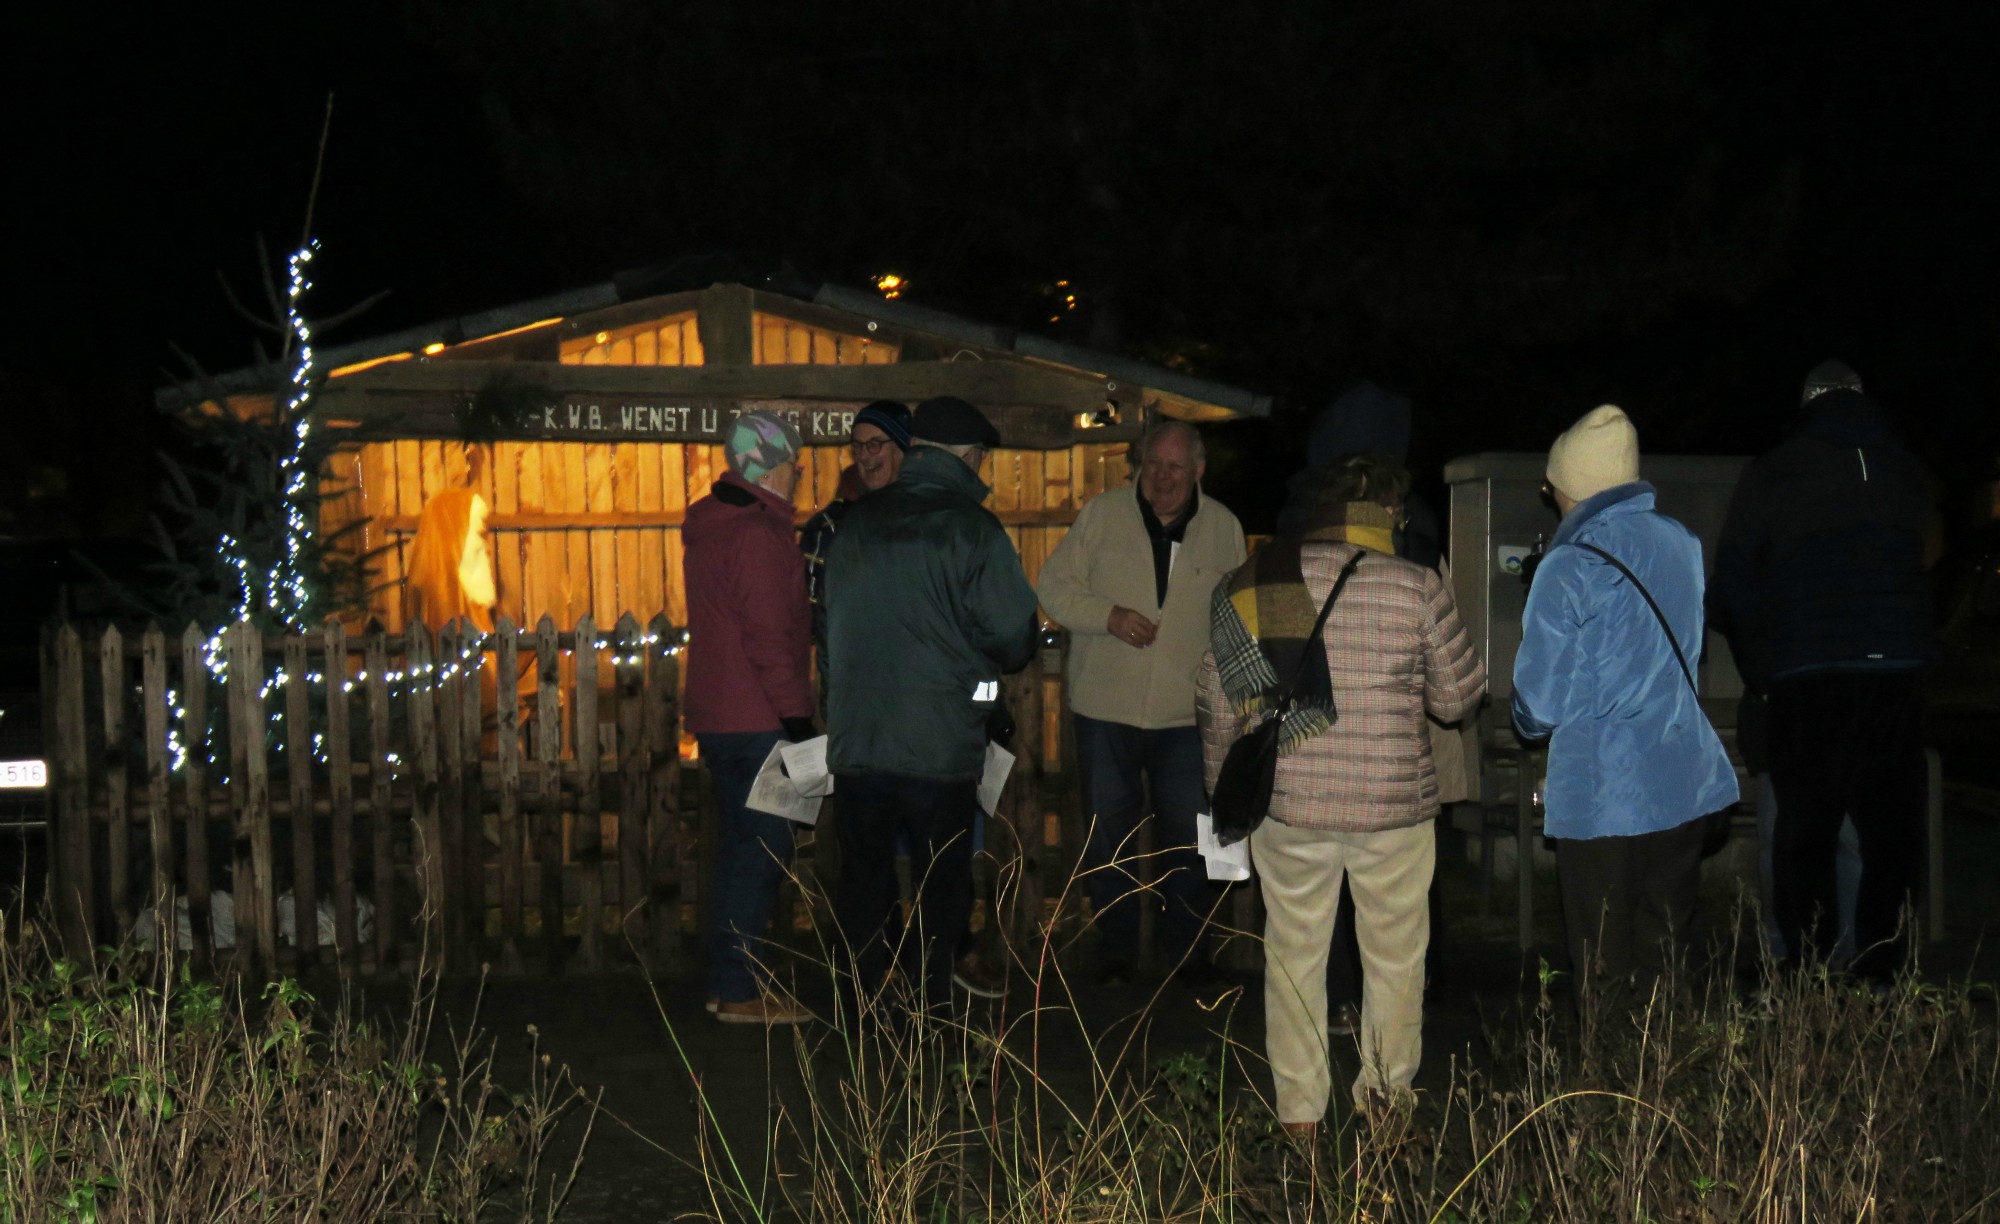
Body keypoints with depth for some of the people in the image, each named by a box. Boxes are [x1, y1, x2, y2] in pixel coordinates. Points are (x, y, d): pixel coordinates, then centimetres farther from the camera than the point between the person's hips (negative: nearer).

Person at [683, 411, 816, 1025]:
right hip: (757, 720, -10)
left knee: (741, 846, 15)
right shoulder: (757, 533, -16)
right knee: (762, 847, -5)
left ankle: (729, 979, 22)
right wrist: (797, 715, -18)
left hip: (718, 715, 10)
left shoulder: (710, 525, 16)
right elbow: (768, 636, -21)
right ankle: (739, 990, -2)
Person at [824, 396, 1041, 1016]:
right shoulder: (973, 529, -11)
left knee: (862, 882, 15)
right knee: (940, 890, 10)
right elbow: (1014, 639, -12)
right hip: (942, 748, -4)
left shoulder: (855, 523, 3)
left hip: (855, 742, 4)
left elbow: (833, 628, 10)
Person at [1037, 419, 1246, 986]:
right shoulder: (1102, 514, -1)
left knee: (1189, 835, 5)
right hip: (1106, 707, -1)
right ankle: (1115, 948, 22)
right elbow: (1054, 585, 1)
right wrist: (1108, 616, -16)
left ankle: (1186, 948, 21)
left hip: (1189, 712, 1)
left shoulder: (1224, 528, 5)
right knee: (1109, 833, 8)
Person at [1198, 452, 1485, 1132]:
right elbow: (1456, 699, 0)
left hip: (1285, 802, 2)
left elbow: (1219, 705, 4)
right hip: (1391, 803, -2)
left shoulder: (1250, 584, -1)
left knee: (1293, 955, 14)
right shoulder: (1416, 588, -8)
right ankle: (1385, 1097, 27)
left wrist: (1221, 790, 17)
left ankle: (1298, 1114, 21)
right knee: (1394, 956, 16)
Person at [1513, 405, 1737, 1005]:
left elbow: (1542, 702, -12)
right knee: (1667, 961, 14)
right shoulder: (1683, 544, 6)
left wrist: (1529, 722, 8)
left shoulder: (1569, 568, -14)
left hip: (1600, 794, -6)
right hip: (1685, 782, 6)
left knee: (1605, 976, 3)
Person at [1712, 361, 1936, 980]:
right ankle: (1879, 972, 3)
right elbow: (1931, 565, 16)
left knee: (1803, 832, 4)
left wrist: (1759, 672, 14)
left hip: (1803, 679, -1)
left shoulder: (1770, 473, 5)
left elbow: (1734, 584, 4)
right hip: (1894, 672, 1)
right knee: (1890, 831, 6)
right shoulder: (1907, 470, 12)